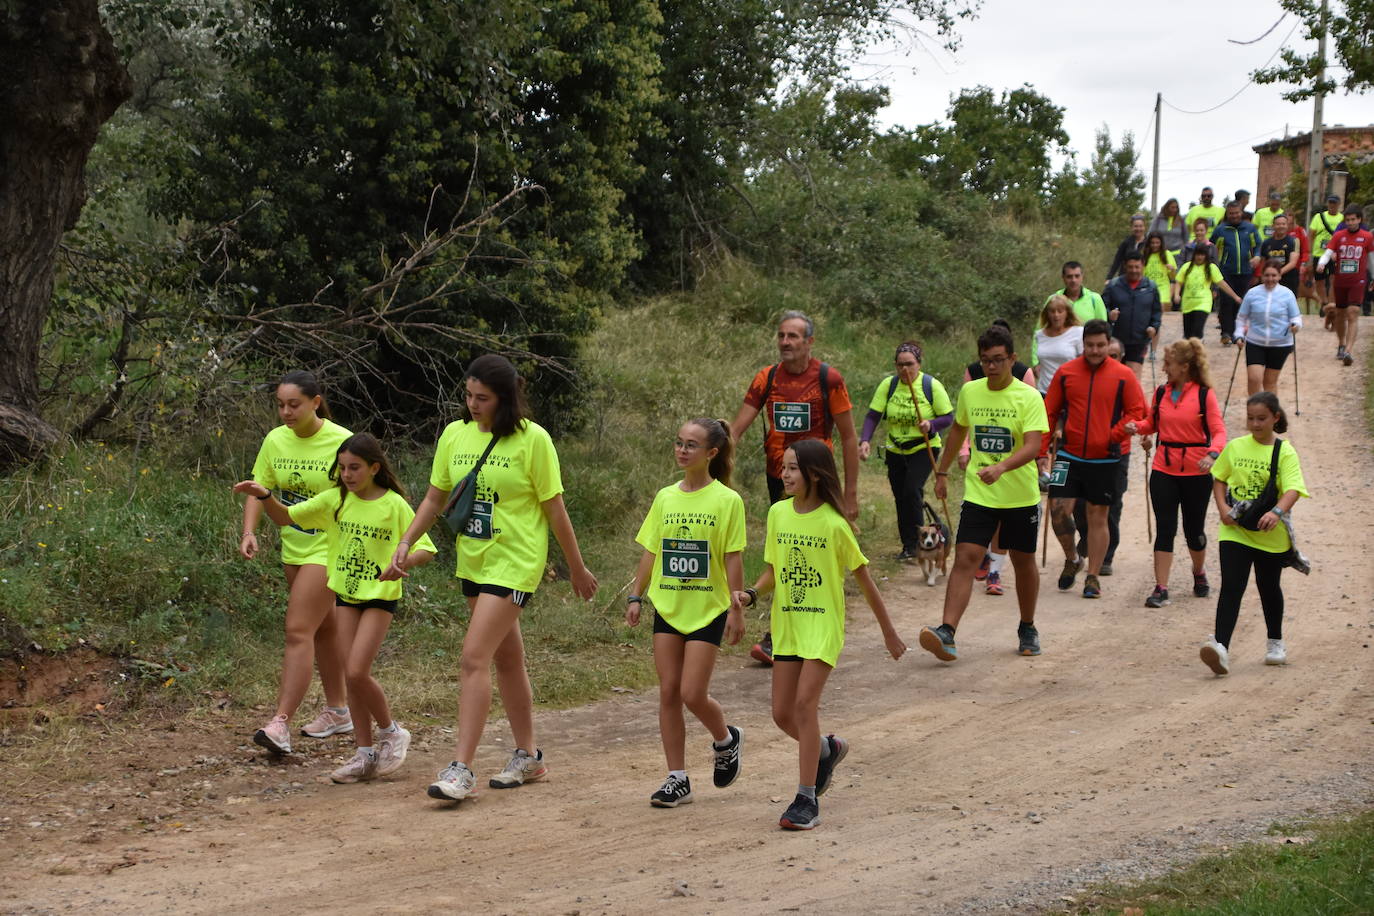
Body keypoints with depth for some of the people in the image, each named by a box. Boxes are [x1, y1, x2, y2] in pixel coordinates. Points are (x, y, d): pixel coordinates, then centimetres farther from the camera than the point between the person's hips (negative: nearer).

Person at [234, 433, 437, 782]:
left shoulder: (394, 505, -12)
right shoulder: (335, 500, 0)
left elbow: (426, 549, -13)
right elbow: (285, 517, 2)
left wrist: (404, 561, -34)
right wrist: (265, 496, -17)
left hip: (380, 596, -5)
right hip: (346, 595, 5)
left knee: (357, 671, -15)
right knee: (352, 675, 3)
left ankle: (391, 733, 8)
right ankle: (366, 755, 11)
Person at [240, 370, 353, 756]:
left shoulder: (342, 442, -15)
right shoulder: (275, 441, 1)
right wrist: (249, 532, -11)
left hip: (328, 548, -7)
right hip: (293, 548, 7)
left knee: (298, 630, -14)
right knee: (323, 627, 18)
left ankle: (280, 723, -17)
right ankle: (337, 710, 31)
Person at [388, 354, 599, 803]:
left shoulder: (532, 439, -11)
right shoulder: (455, 434, 4)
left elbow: (554, 509, -6)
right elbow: (435, 498, 12)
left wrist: (577, 568, 0)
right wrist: (405, 542, 0)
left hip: (514, 563, -6)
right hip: (472, 561, 6)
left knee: (474, 657, -15)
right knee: (506, 658, 16)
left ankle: (461, 769, -15)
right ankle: (528, 755, 28)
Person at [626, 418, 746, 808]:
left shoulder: (726, 500, -7)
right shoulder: (666, 497, 6)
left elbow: (733, 559, -7)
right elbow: (651, 552, 11)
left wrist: (737, 608, -10)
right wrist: (636, 596, 5)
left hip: (708, 611, -5)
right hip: (667, 609, 5)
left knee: (693, 693, -9)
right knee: (668, 693, 2)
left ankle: (726, 740, 23)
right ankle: (677, 780, 9)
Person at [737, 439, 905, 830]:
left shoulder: (834, 524, -11)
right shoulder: (778, 513, 3)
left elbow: (863, 579, -3)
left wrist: (889, 632, 3)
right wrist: (751, 593, -9)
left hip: (823, 625, -5)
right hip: (786, 625, 5)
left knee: (805, 703, -16)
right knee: (782, 713, 5)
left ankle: (806, 800, -10)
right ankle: (828, 749, 36)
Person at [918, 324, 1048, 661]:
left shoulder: (1028, 397, -12)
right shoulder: (969, 391, 2)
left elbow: (1033, 446, -23)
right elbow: (958, 430, 20)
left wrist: (1001, 468, -39)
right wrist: (942, 472, 22)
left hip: (1020, 495, -2)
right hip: (978, 494, 2)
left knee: (1023, 561, 12)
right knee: (965, 559, -12)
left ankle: (1027, 629, 32)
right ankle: (947, 632, -22)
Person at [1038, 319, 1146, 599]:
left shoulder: (1123, 376, -2)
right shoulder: (1066, 372, 1)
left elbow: (1137, 411, 1)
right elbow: (1050, 412, 6)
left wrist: (1114, 435, -14)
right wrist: (1042, 451, 2)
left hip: (1104, 459, -1)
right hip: (1069, 455, 1)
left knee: (1098, 517, 5)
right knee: (1059, 509, -8)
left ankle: (1093, 577, 15)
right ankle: (1072, 559, 18)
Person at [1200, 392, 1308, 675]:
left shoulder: (1285, 452, -7)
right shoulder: (1235, 447, 3)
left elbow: (1293, 489, -19)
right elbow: (1219, 479, 14)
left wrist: (1277, 512, -37)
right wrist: (1223, 507, -3)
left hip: (1271, 535, -1)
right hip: (1234, 531, 1)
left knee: (1269, 588, 16)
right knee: (1231, 588, -12)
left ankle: (1276, 642, 38)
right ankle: (1221, 647, -22)